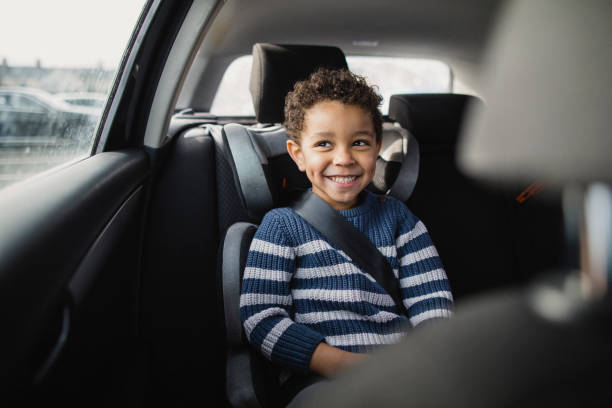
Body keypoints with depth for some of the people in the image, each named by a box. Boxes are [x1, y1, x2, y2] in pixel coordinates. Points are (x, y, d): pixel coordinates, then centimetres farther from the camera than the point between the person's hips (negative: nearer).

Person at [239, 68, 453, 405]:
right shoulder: (282, 225, 7)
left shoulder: (396, 216, 18)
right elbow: (260, 317, -3)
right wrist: (341, 364, -17)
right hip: (319, 378, -4)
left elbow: (433, 299, 11)